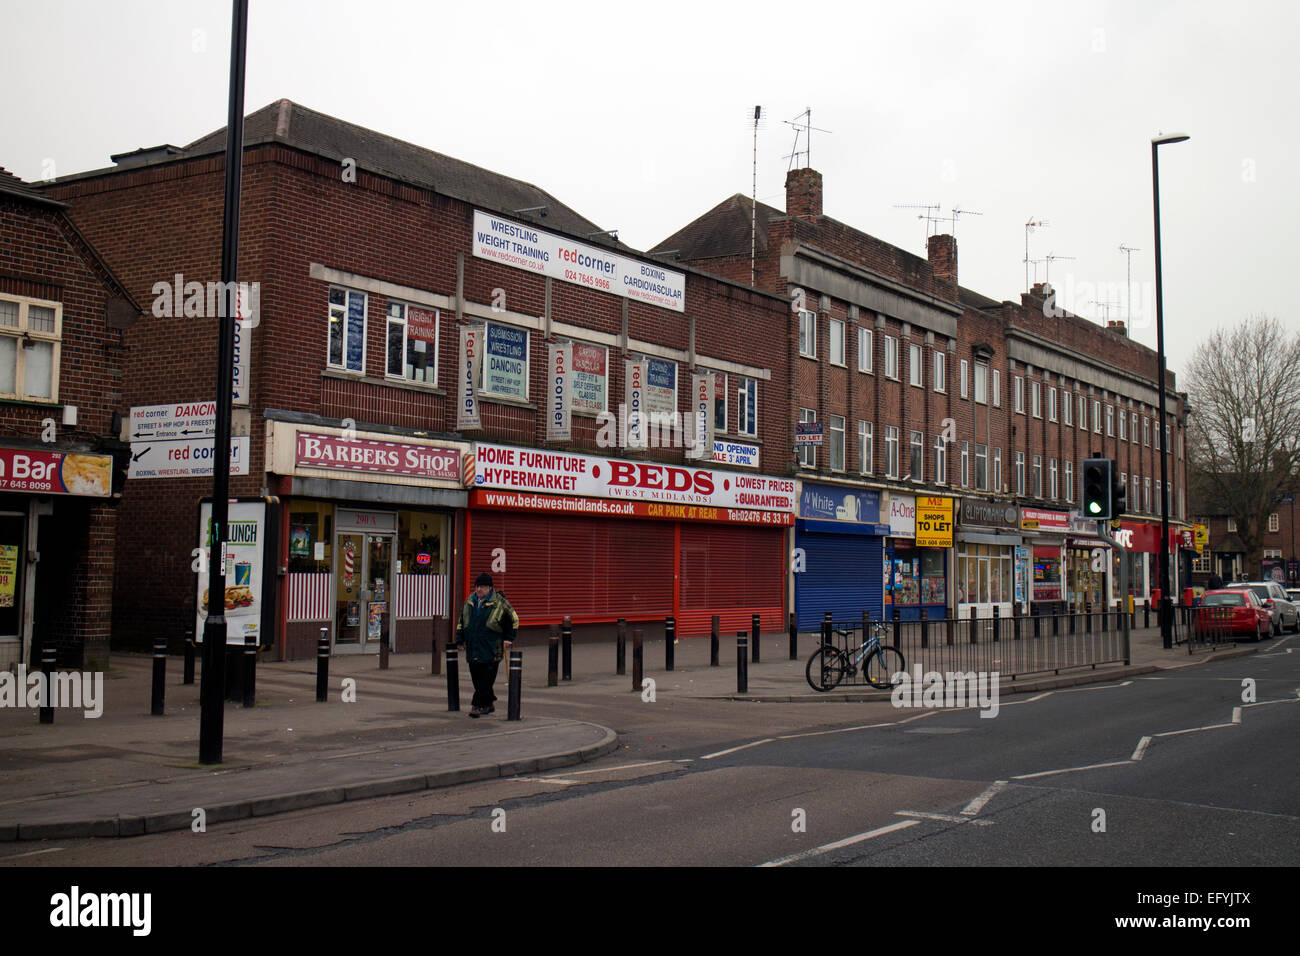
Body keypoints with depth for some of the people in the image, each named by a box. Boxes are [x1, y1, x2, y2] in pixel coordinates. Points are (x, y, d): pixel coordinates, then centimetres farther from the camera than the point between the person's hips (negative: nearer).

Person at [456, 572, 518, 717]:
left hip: (491, 650, -5)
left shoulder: (499, 602, -4)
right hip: (472, 649, 5)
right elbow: (461, 622, 23)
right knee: (476, 678, 8)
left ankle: (478, 705, -4)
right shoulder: (469, 602, 11)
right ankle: (488, 705, 19)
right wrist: (460, 639, 18)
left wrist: (508, 638, 2)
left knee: (486, 680, -8)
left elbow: (513, 620, 5)